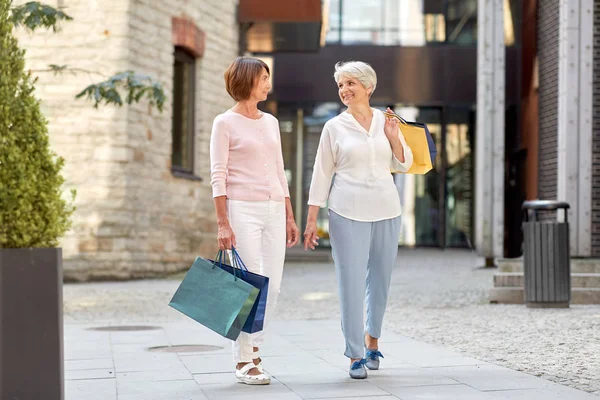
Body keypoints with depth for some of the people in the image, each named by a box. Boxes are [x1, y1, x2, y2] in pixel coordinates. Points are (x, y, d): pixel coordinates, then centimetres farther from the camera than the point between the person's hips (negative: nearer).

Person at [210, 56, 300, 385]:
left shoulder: (270, 122, 16)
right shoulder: (225, 123, -2)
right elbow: (218, 176, -6)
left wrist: (289, 216, 15)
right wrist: (223, 223, -13)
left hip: (274, 211, 6)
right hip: (242, 210, -6)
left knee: (272, 286, 3)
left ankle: (253, 345, 21)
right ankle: (244, 361, 3)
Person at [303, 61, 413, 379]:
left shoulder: (386, 122, 8)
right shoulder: (334, 127, 2)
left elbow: (404, 164, 12)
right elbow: (321, 174, 3)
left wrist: (393, 138, -6)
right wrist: (311, 220, 0)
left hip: (386, 210, 3)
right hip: (348, 212, -2)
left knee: (380, 279, 9)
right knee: (351, 282, -5)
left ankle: (372, 339, 31)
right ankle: (355, 356, 1)